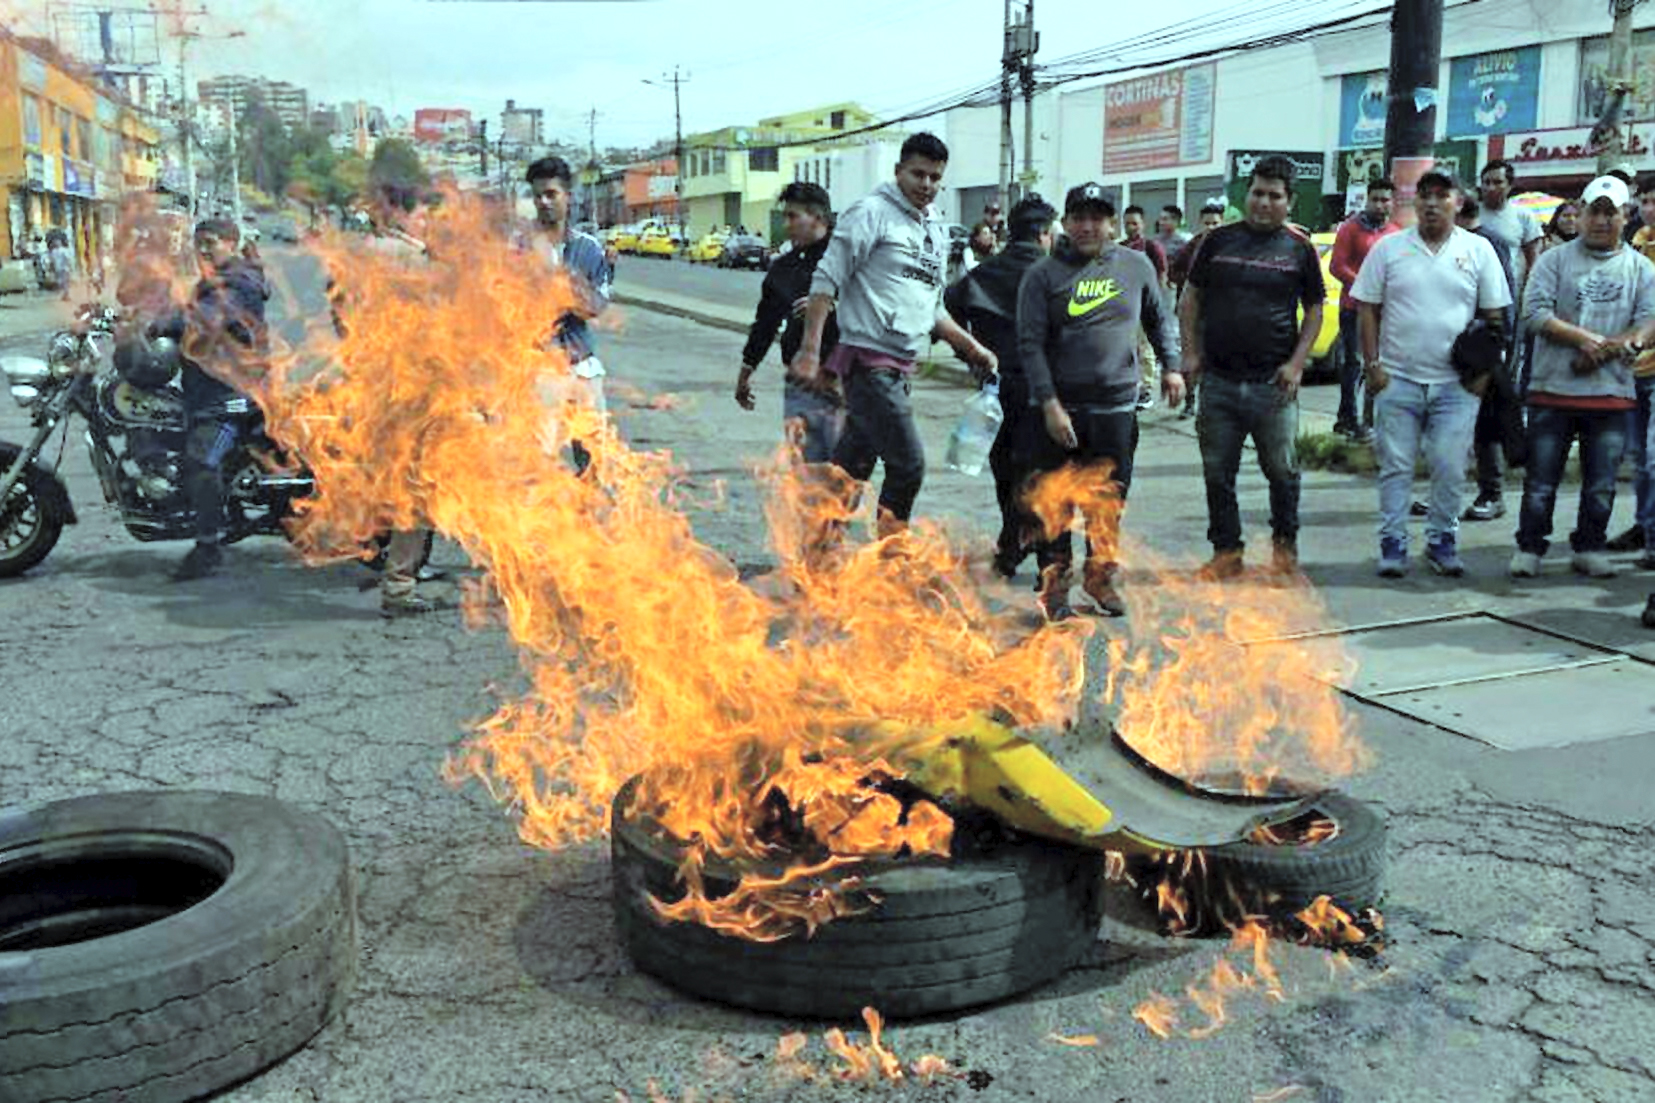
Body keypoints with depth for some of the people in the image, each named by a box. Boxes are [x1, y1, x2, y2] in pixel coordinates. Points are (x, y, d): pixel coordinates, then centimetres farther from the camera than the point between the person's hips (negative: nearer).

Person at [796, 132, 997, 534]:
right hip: (870, 361, -7)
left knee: (852, 468, 10)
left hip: (902, 366, 8)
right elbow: (826, 281, -9)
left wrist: (972, 348, 19)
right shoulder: (871, 213, -5)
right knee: (908, 465, -11)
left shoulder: (936, 230, 20)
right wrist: (811, 349, -16)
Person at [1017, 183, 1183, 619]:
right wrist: (1050, 404, -14)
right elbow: (1031, 343, -7)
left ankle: (1101, 577, 29)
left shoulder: (1137, 266, 8)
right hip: (1059, 407, -2)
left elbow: (1158, 319, 23)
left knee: (1109, 500, 11)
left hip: (1116, 406, 3)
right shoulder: (1044, 274, -2)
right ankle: (1054, 585, 16)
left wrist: (1170, 365, 13)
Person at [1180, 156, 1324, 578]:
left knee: (1282, 469, 2)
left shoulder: (1299, 249, 5)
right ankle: (1226, 551, 18)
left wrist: (1297, 363, -3)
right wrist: (1191, 352, 2)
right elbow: (1190, 298, 12)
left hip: (1273, 384, -1)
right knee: (1218, 472, 6)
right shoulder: (1218, 241, 7)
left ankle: (1284, 544, 21)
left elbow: (1314, 310, 8)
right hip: (1218, 381, 1)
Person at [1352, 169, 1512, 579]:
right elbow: (1368, 309, 5)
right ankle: (1393, 545, 9)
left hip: (1456, 383, 0)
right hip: (1398, 379, 0)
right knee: (1396, 467, 1)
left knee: (1450, 468, 1)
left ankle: (1442, 542, 16)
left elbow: (1495, 316, 8)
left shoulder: (1478, 250, 6)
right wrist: (1372, 364, -3)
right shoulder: (1388, 248, 5)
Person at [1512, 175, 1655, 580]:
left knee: (1601, 485, 8)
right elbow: (1535, 312, -7)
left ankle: (1590, 550, 20)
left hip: (1612, 394, 2)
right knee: (1540, 481, 0)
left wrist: (1607, 350, -16)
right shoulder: (1555, 260, 5)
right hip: (1553, 390, -2)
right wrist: (1586, 338, -15)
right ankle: (1528, 549, 10)